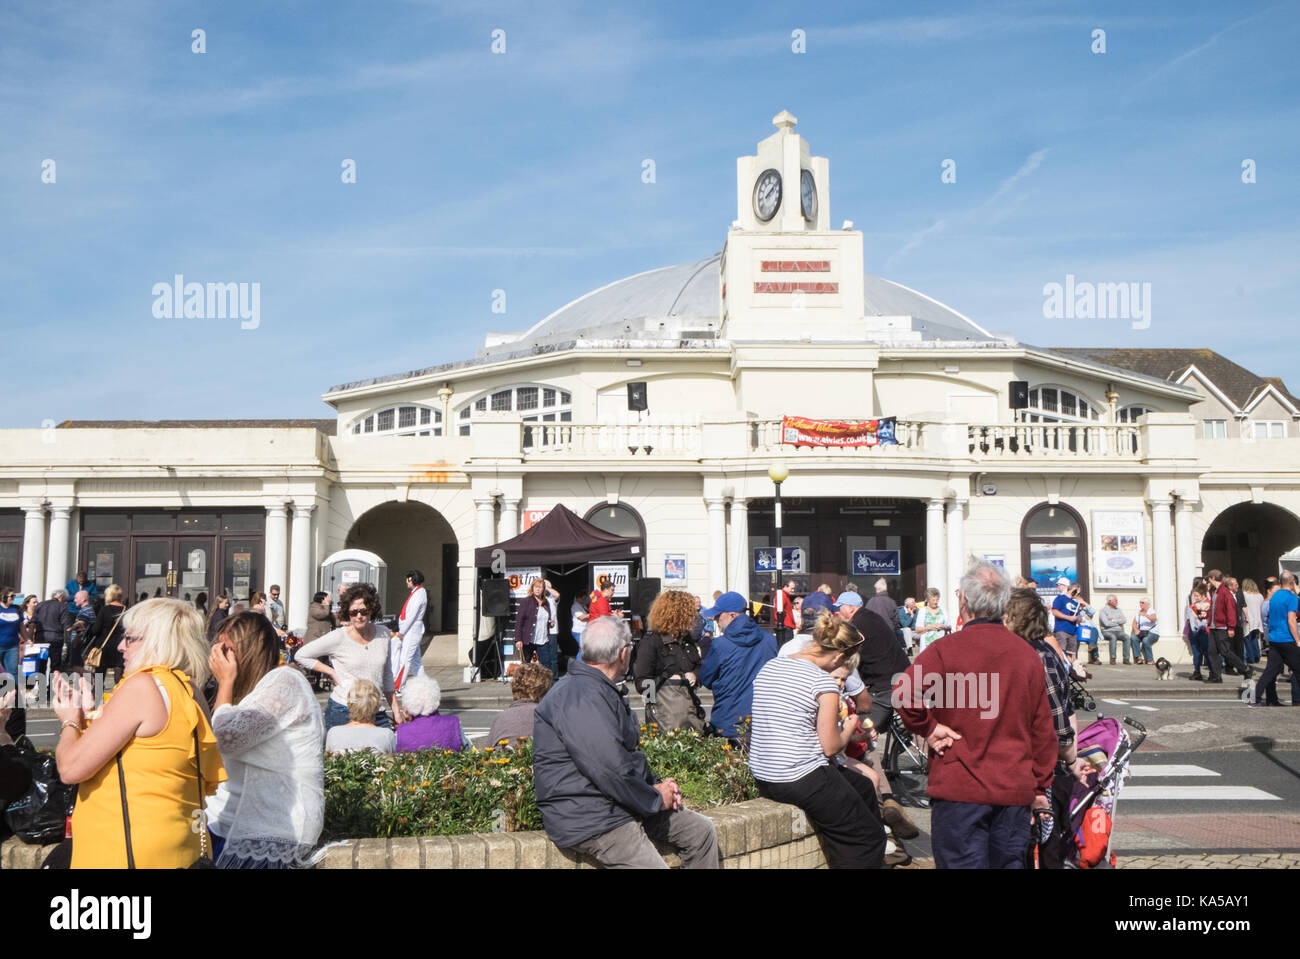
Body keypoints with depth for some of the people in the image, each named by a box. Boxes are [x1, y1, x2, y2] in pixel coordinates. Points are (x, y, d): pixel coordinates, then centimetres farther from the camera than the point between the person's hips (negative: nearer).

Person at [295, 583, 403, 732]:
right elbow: (301, 655, 1)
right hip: (342, 713, -3)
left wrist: (395, 709, 17)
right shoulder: (338, 638, -8)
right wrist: (332, 672, -6)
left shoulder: (383, 633, 5)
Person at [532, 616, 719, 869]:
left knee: (701, 831, 11)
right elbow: (611, 771, -27)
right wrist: (656, 799, -12)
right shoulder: (582, 699, -21)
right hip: (592, 821, -11)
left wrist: (655, 784, 8)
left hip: (621, 807, 11)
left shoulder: (599, 690, 16)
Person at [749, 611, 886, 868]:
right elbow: (830, 747, -12)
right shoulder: (823, 682, -14)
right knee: (868, 840, 6)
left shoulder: (769, 666, 8)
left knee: (862, 787, 26)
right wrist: (849, 729, 9)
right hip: (804, 781, -9)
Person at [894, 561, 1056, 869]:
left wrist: (928, 728, -8)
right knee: (1009, 863, 13)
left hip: (959, 789, -4)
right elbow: (1043, 729, 10)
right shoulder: (1028, 654, 6)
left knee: (962, 863, 1)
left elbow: (904, 691, -24)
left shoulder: (947, 649, -8)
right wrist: (1040, 786, 17)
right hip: (1015, 789, 4)